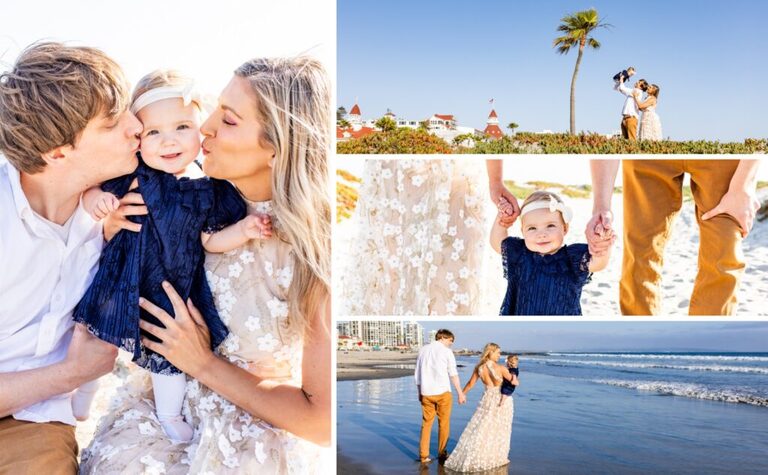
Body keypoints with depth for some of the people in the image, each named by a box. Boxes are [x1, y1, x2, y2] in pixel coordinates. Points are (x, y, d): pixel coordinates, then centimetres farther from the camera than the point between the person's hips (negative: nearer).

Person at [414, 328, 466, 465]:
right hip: (442, 392, -4)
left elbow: (417, 373, 11)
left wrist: (419, 392, 19)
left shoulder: (423, 349, 8)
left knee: (426, 423, 11)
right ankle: (441, 454, 17)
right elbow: (453, 374, -8)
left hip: (426, 393, 4)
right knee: (443, 423, 11)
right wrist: (460, 393, -3)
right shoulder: (446, 351, -5)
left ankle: (423, 456, 11)